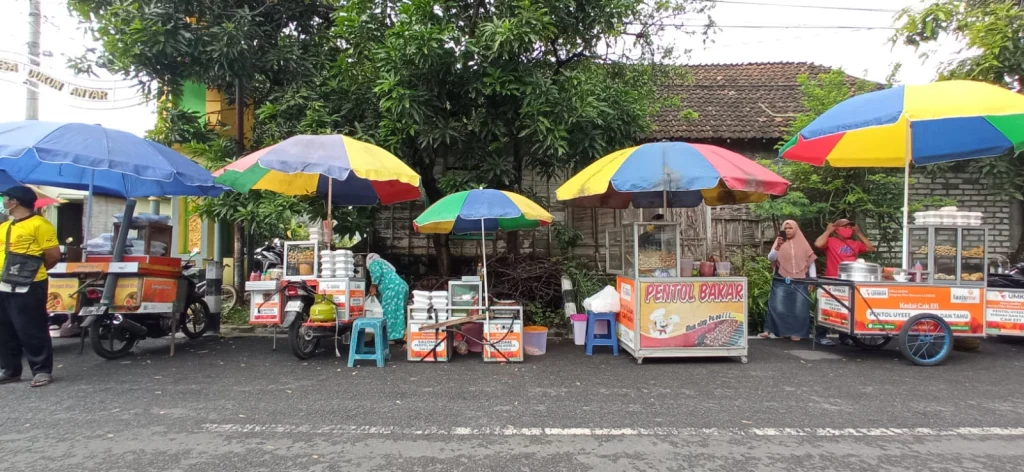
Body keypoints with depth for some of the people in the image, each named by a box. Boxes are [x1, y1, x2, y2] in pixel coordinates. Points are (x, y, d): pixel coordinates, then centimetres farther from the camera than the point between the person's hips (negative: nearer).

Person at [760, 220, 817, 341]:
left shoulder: (803, 244, 7)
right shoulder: (779, 242, 5)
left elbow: (811, 262, 9)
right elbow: (770, 258, -8)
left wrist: (812, 279, 2)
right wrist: (777, 247, -25)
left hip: (800, 282, 1)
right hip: (781, 281, -1)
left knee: (798, 309, 1)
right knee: (777, 307, -8)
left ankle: (795, 333, 11)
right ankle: (769, 330, -1)